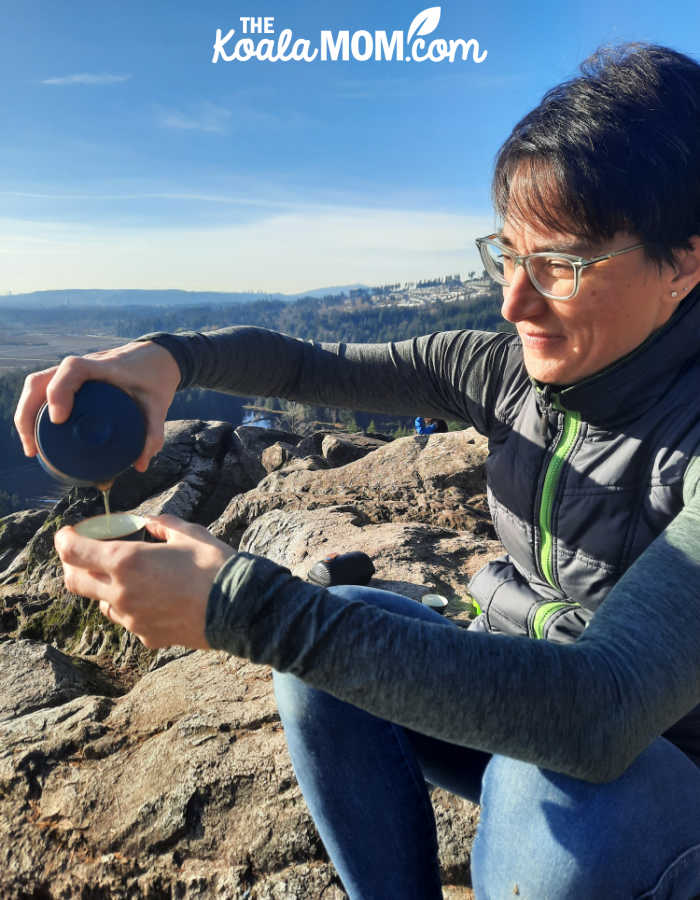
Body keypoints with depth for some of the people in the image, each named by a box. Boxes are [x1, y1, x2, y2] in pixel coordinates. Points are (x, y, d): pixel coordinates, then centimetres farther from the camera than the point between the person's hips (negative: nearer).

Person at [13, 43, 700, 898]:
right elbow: (311, 364, -5)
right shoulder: (507, 369, -10)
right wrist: (167, 355, -26)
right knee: (327, 629, -17)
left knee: (560, 794, -36)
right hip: (520, 700, 4)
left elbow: (598, 717, -40)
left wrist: (240, 606, -43)